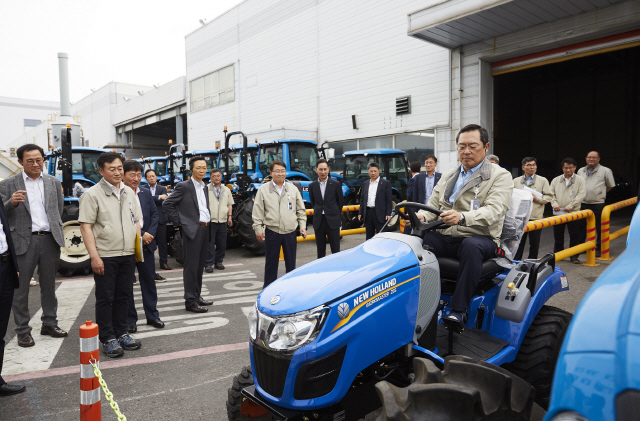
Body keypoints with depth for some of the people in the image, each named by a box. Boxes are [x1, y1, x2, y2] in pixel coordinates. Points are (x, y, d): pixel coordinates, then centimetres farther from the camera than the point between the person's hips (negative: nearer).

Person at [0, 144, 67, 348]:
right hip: (23, 241, -2)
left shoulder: (54, 182, 9)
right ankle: (23, 331, 15)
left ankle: (49, 323, 25)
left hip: (49, 240, 3)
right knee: (21, 288, 4)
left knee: (49, 285, 12)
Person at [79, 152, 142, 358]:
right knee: (105, 298, 4)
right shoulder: (92, 194, -6)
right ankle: (108, 339, 14)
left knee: (123, 296, 13)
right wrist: (94, 256, -16)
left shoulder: (129, 192, 12)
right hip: (105, 256, -5)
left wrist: (138, 242, 8)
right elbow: (86, 227, -11)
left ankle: (121, 333, 25)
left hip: (128, 254, 5)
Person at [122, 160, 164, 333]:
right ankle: (130, 319, 20)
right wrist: (141, 234, -14)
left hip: (146, 243, 5)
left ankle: (152, 315, 25)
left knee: (149, 280, 12)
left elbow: (154, 214, 10)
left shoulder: (146, 193, 7)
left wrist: (150, 234, -4)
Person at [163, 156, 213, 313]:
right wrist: (178, 222, -10)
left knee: (200, 266, 14)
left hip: (205, 229, 8)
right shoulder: (183, 186, -7)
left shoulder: (204, 187, 16)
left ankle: (197, 296, 25)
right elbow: (167, 204, -10)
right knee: (191, 267, -3)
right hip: (192, 230, -7)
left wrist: (208, 224, 12)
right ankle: (190, 301, 3)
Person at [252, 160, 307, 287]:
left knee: (291, 263, 10)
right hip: (272, 232, -2)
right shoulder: (263, 190, 1)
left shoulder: (293, 189, 8)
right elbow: (258, 212, 2)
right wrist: (258, 229, -3)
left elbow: (300, 210, 12)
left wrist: (302, 226, 3)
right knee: (271, 263, 6)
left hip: (290, 232, 2)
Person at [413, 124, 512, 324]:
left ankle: (458, 310, -31)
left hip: (480, 239, -4)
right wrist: (421, 216, -9)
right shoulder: (448, 176, 20)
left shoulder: (500, 176, 1)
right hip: (445, 238, 5)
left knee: (471, 246, -39)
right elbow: (433, 205, 17)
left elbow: (494, 211, -16)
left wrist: (462, 217, -36)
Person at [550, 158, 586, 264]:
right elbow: (551, 194, 8)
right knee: (558, 235, 9)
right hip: (558, 212, 2)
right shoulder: (555, 180, 10)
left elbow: (581, 195, -5)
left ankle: (574, 255, 13)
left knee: (574, 235, 2)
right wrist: (554, 204, -11)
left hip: (574, 212, -2)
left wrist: (570, 206, -16)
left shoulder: (580, 180, 3)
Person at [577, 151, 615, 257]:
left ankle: (599, 249, 12)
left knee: (599, 227, 2)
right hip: (583, 203, 4)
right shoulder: (580, 171, 10)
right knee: (581, 226, 9)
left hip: (598, 203, -3)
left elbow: (611, 185, 10)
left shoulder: (605, 171, 0)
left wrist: (600, 193, 9)